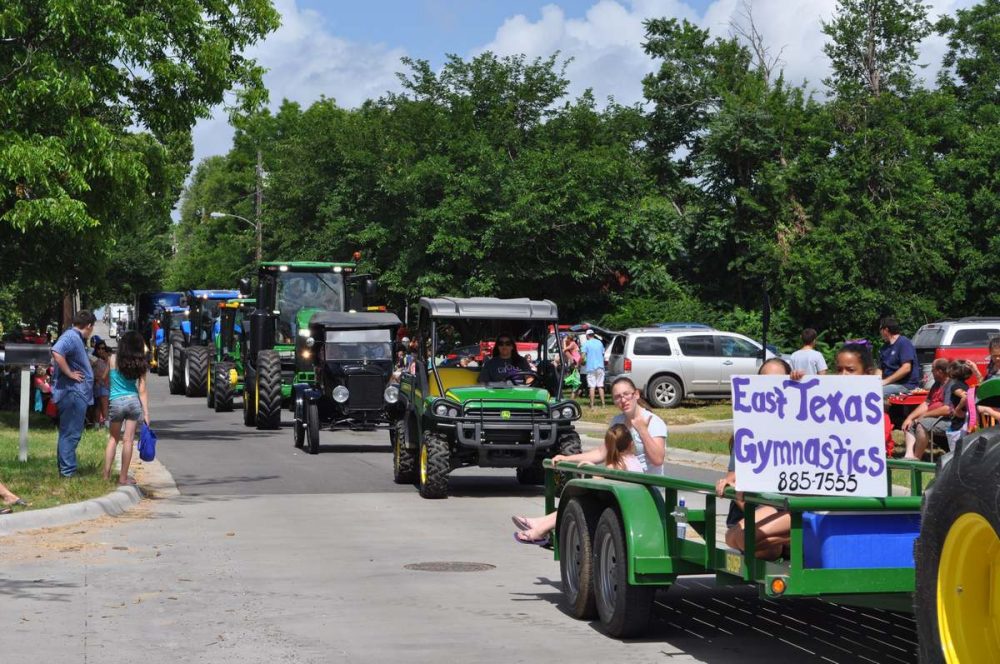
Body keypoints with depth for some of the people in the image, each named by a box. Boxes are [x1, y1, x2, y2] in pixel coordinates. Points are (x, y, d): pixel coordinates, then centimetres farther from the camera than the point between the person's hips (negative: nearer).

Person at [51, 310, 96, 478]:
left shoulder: (77, 338, 17)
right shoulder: (71, 337, -15)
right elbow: (56, 352, -32)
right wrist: (69, 373, -24)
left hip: (76, 393, 11)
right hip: (73, 392, -11)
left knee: (69, 433, 16)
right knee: (71, 433, -8)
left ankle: (65, 469, 23)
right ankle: (68, 472, -6)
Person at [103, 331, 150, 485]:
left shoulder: (113, 360, -6)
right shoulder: (140, 364, -1)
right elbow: (142, 391, 0)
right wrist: (146, 413, 3)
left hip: (116, 402, -1)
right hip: (134, 402, 1)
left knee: (113, 439, 14)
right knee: (128, 440, 4)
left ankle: (106, 475, 12)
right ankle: (123, 477, 7)